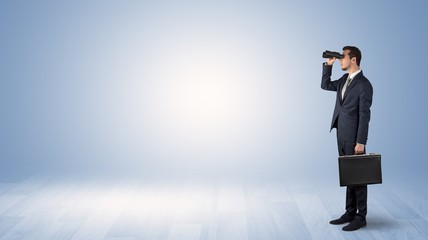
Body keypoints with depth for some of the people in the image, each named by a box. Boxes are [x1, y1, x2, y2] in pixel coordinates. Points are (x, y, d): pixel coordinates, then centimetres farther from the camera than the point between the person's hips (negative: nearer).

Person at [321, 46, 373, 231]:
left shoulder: (364, 84, -14)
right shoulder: (344, 80, 10)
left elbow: (364, 115, -17)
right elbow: (325, 85, 24)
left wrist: (361, 142, -19)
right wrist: (328, 65, 11)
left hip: (353, 139, -8)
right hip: (342, 137, 8)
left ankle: (361, 217, 9)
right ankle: (350, 212, 22)